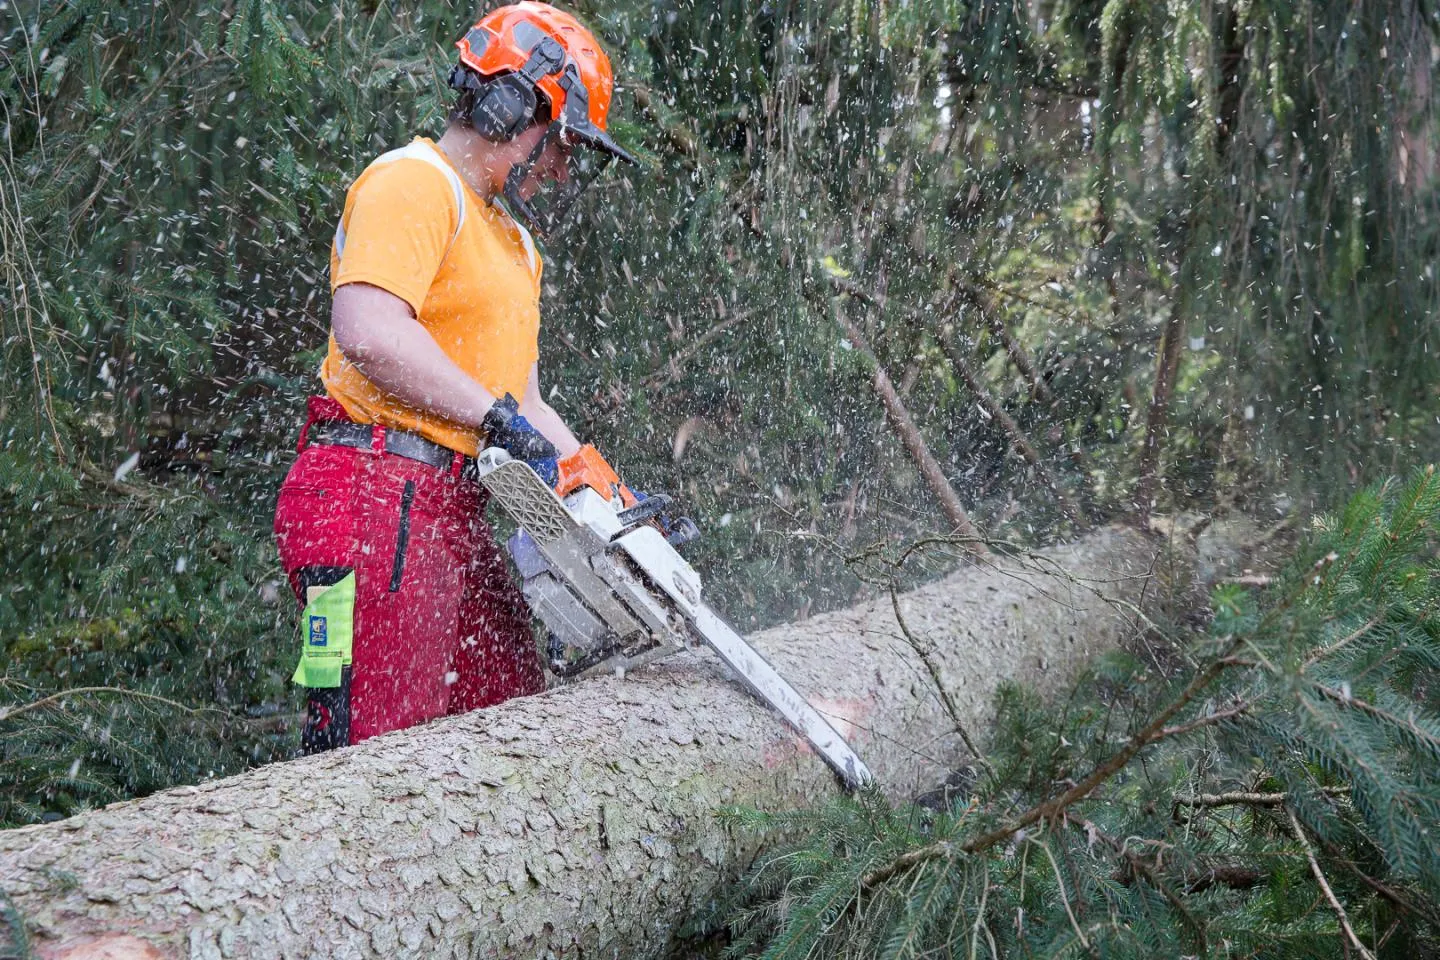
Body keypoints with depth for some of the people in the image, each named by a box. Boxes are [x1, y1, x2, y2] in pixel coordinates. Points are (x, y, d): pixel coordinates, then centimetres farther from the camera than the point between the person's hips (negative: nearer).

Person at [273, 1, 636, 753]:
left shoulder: (509, 238, 27)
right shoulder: (414, 183, -5)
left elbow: (522, 402, 25)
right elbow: (368, 332, -21)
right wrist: (497, 417, -17)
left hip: (450, 513, 10)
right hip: (378, 496, -10)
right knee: (373, 748, -13)